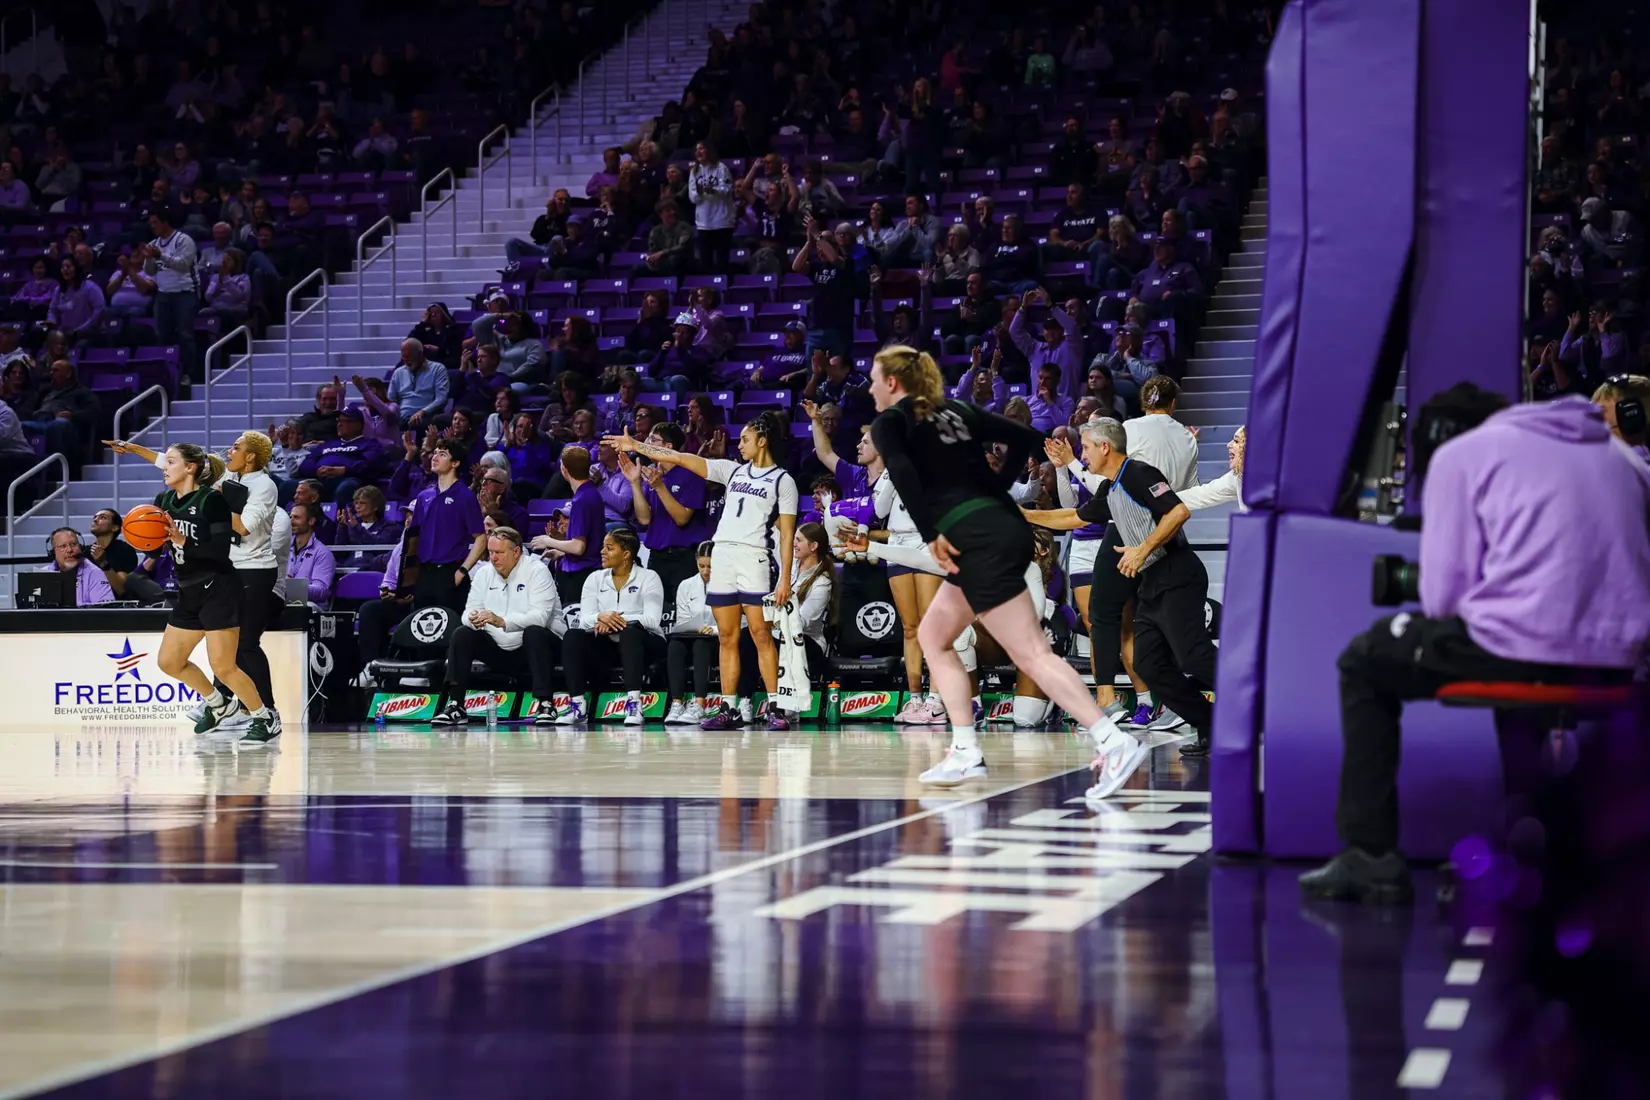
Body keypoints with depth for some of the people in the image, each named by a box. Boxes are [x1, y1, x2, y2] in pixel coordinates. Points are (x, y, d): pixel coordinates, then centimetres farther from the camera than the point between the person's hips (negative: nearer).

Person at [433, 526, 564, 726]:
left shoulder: (537, 571, -12)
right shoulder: (483, 573, 5)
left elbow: (539, 616, -26)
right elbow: (469, 612, -1)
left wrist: (502, 621, -41)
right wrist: (473, 619, -28)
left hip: (533, 649, -5)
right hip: (499, 651, 5)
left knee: (534, 632, -35)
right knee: (462, 635, -14)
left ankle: (545, 705, -35)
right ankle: (455, 706, -19)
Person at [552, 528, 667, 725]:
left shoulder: (648, 578, -4)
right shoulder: (595, 579, 8)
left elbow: (652, 619, -17)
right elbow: (585, 619, -6)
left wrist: (619, 620, -28)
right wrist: (602, 617, -29)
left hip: (643, 644, -4)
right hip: (608, 646, 4)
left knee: (629, 632, -38)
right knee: (573, 635, -23)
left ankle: (634, 702, -42)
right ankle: (577, 705, -24)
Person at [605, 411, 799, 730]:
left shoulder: (783, 481, 2)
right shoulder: (733, 470, 16)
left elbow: (787, 533, -3)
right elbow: (681, 458, 16)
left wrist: (785, 578, -11)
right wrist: (635, 446, 14)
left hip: (755, 559, -6)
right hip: (722, 557, 6)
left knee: (761, 635, -10)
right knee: (726, 637, 5)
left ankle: (775, 709, -9)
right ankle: (728, 708, 7)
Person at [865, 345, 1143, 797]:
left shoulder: (888, 422, 3)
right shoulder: (956, 411, 22)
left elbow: (903, 472, -16)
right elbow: (1023, 437, 16)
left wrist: (931, 535, -12)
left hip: (976, 540, -8)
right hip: (1005, 524, 8)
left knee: (1032, 654, -11)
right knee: (933, 637, 20)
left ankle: (1115, 744, -21)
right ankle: (966, 753, 12)